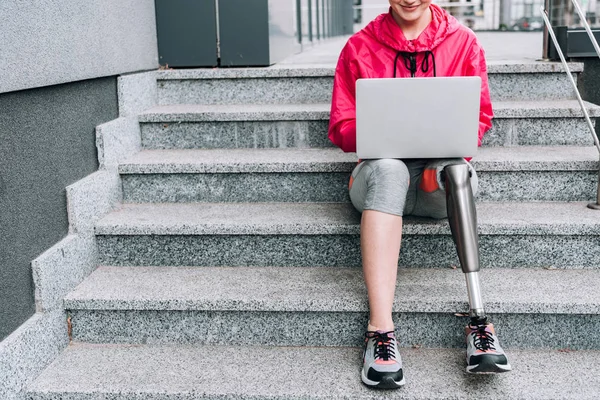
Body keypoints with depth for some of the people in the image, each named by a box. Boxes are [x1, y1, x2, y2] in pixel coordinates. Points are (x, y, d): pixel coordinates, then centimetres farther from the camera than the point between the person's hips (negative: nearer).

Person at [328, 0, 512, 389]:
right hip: (381, 170, -1)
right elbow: (341, 127, 5)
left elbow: (480, 116, 6)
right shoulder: (360, 47, 6)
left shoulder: (463, 41, 7)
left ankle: (479, 319, -40)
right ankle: (381, 329, -45)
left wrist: (446, 156, -14)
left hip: (440, 181, 1)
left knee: (455, 163, -34)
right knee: (387, 167, -36)